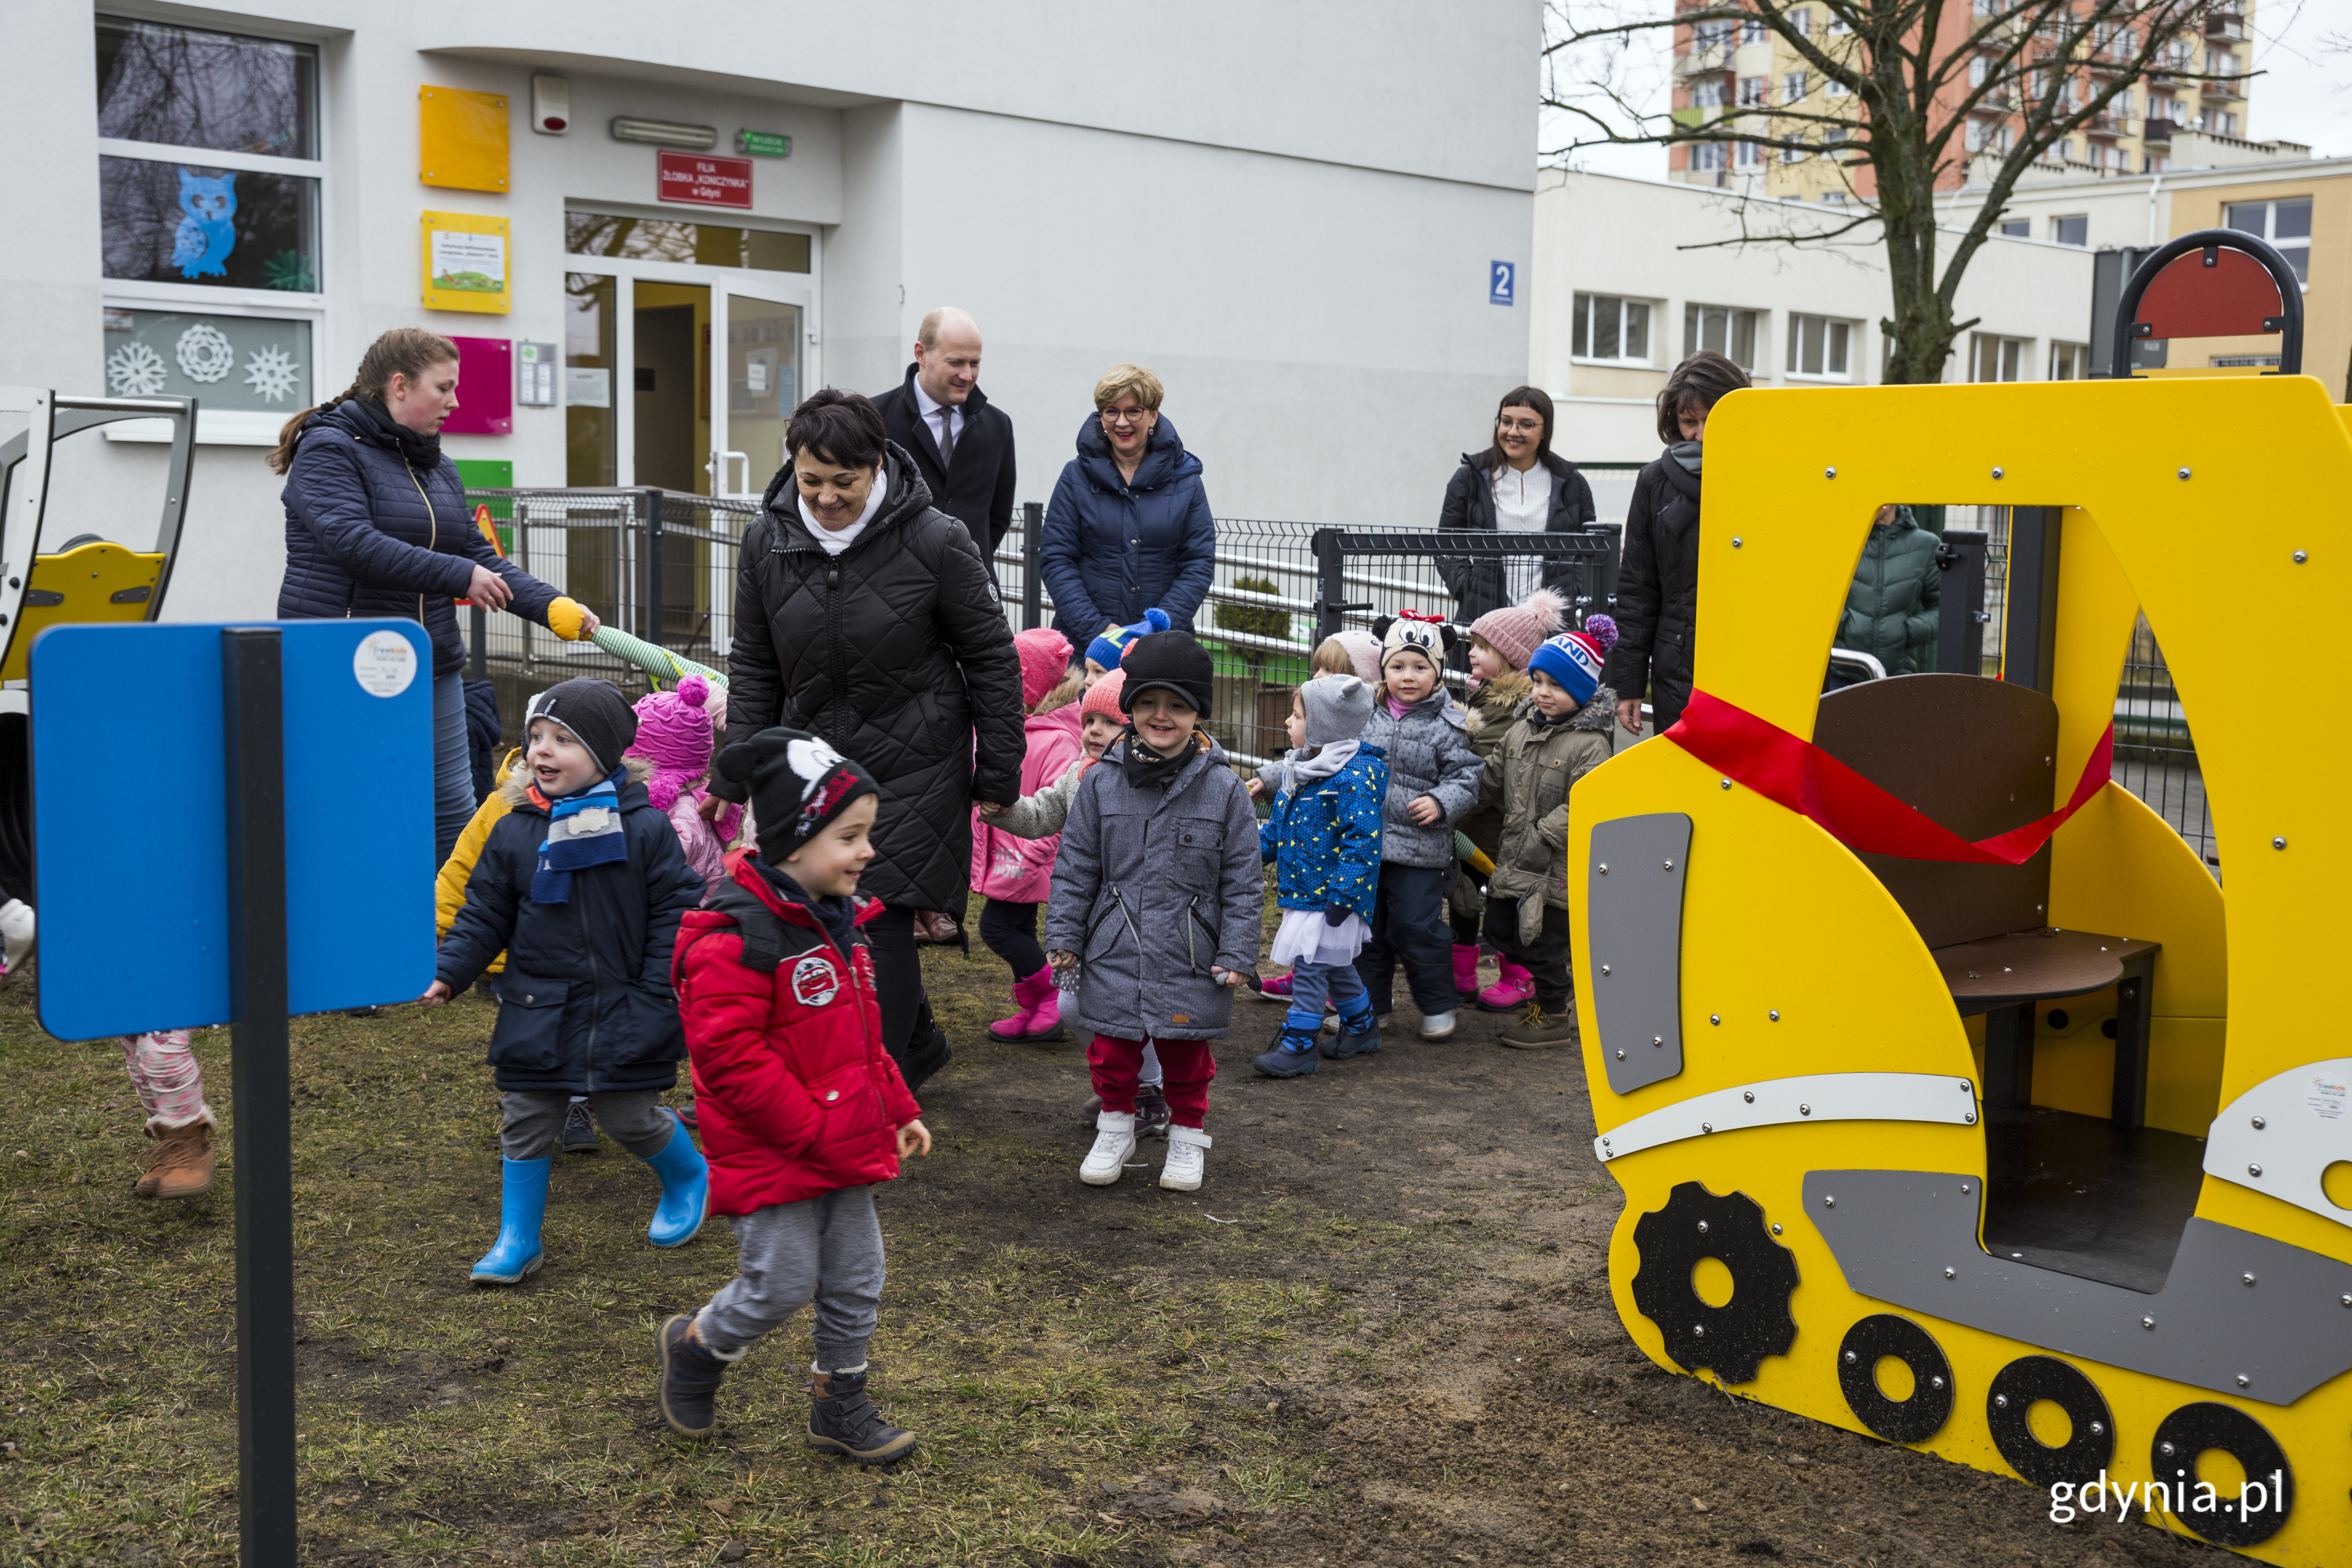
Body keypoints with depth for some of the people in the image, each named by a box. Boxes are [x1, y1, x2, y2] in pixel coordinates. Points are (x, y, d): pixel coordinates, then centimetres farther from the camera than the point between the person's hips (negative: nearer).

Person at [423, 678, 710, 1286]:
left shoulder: (643, 828, -8)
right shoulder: (514, 832, 1)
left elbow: (675, 910, -5)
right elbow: (485, 916, 7)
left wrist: (658, 993, -10)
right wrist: (448, 973, -5)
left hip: (622, 1011, -3)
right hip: (537, 1012, 3)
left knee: (631, 1119, 5)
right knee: (526, 1122, 7)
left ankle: (689, 1177, 35)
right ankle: (517, 1239, 20)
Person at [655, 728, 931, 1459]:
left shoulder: (839, 921, 8)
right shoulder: (736, 938, -22)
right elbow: (730, 1055, -25)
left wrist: (896, 1108, 14)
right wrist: (812, 1130, -23)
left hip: (844, 1148, 8)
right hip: (770, 1155, -8)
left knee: (856, 1282, 14)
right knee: (782, 1285, 0)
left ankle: (839, 1400, 32)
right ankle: (697, 1346, 28)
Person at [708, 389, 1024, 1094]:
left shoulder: (935, 541, -15)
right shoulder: (767, 540, -3)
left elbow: (992, 660, -5)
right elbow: (753, 667, 8)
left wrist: (1000, 772, -4)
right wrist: (736, 771, 4)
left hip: (911, 770, -5)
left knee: (881, 921, -8)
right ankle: (918, 1042, 34)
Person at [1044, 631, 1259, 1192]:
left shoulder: (1223, 789, -5)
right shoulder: (1101, 782, -2)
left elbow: (1243, 882, -2)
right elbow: (1075, 868, 5)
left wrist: (1236, 954, -5)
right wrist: (1064, 936, 2)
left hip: (1190, 958, -1)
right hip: (1114, 955, 1)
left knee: (1186, 1056, 13)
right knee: (1113, 1051, 12)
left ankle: (1187, 1135, 33)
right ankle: (1116, 1126, 34)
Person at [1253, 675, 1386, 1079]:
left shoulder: (1357, 776, -20)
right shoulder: (1299, 769, 10)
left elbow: (1363, 841, -23)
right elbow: (1279, 825, 21)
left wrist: (1342, 895, -25)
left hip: (1329, 893, -9)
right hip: (1302, 889, 9)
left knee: (1310, 965, -5)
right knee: (1335, 966, 20)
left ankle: (1298, 1046, 4)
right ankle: (1362, 1028, 36)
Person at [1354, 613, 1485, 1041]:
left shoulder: (1447, 727, -5)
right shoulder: (1368, 716, 7)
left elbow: (1466, 779, -5)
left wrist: (1441, 803, -20)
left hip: (1420, 849, -4)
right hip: (1365, 844, 5)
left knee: (1417, 928, -2)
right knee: (1365, 927, 12)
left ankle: (1437, 1006, 17)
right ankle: (1369, 1003, 26)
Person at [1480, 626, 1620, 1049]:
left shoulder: (1589, 745, -15)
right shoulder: (1521, 732, 8)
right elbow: (1491, 785, 17)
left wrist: (1539, 840, -23)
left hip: (1557, 871, -8)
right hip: (1514, 863, 8)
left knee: (1543, 943, 0)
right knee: (1500, 931, 14)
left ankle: (1554, 1016, 21)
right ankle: (1561, 994, 31)